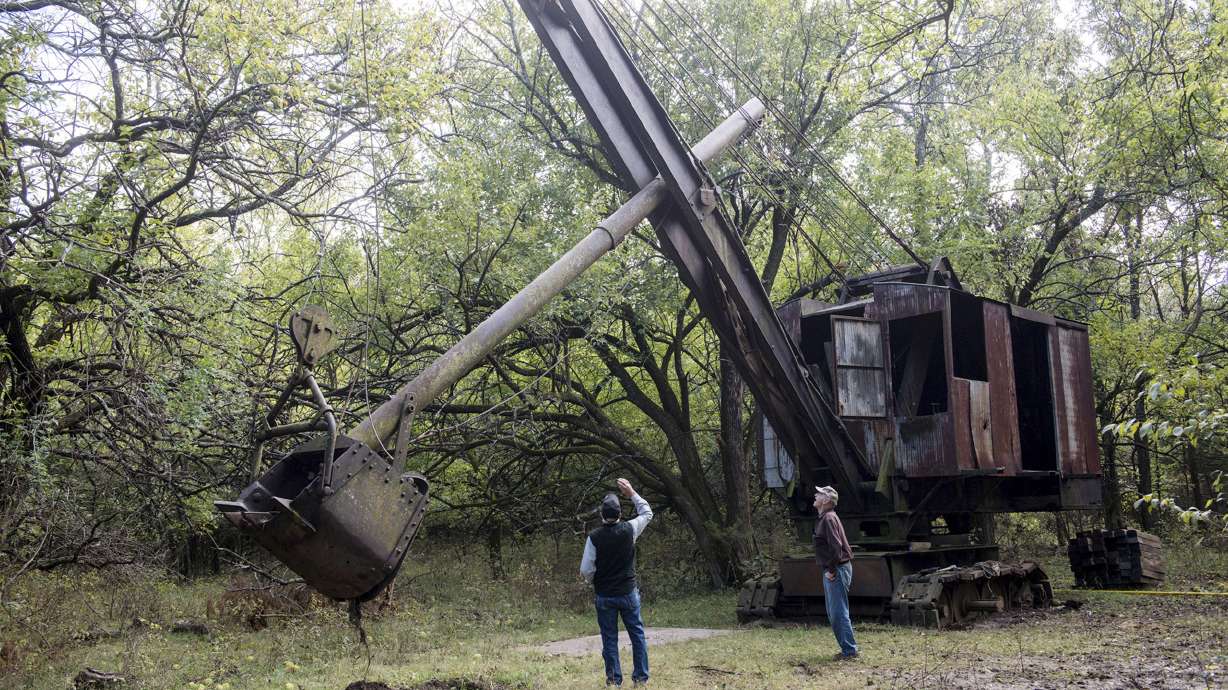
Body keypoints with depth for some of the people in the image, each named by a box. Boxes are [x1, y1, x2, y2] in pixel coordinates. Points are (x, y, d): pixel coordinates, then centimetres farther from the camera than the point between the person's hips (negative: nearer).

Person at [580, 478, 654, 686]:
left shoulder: (594, 537, -13)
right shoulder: (629, 530, -10)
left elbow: (585, 570, -11)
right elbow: (647, 513, 10)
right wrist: (632, 493, 15)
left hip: (604, 596, -1)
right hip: (628, 594, 1)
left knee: (609, 638, 8)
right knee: (637, 635, 12)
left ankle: (614, 678, 12)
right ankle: (641, 677, 14)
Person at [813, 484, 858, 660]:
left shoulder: (828, 518, -17)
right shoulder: (823, 518, 15)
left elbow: (836, 546, -25)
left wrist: (831, 570, -19)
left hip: (837, 571, -11)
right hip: (831, 571, 11)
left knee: (838, 613, -6)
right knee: (833, 613, 15)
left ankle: (849, 650, 0)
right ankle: (847, 648, 21)